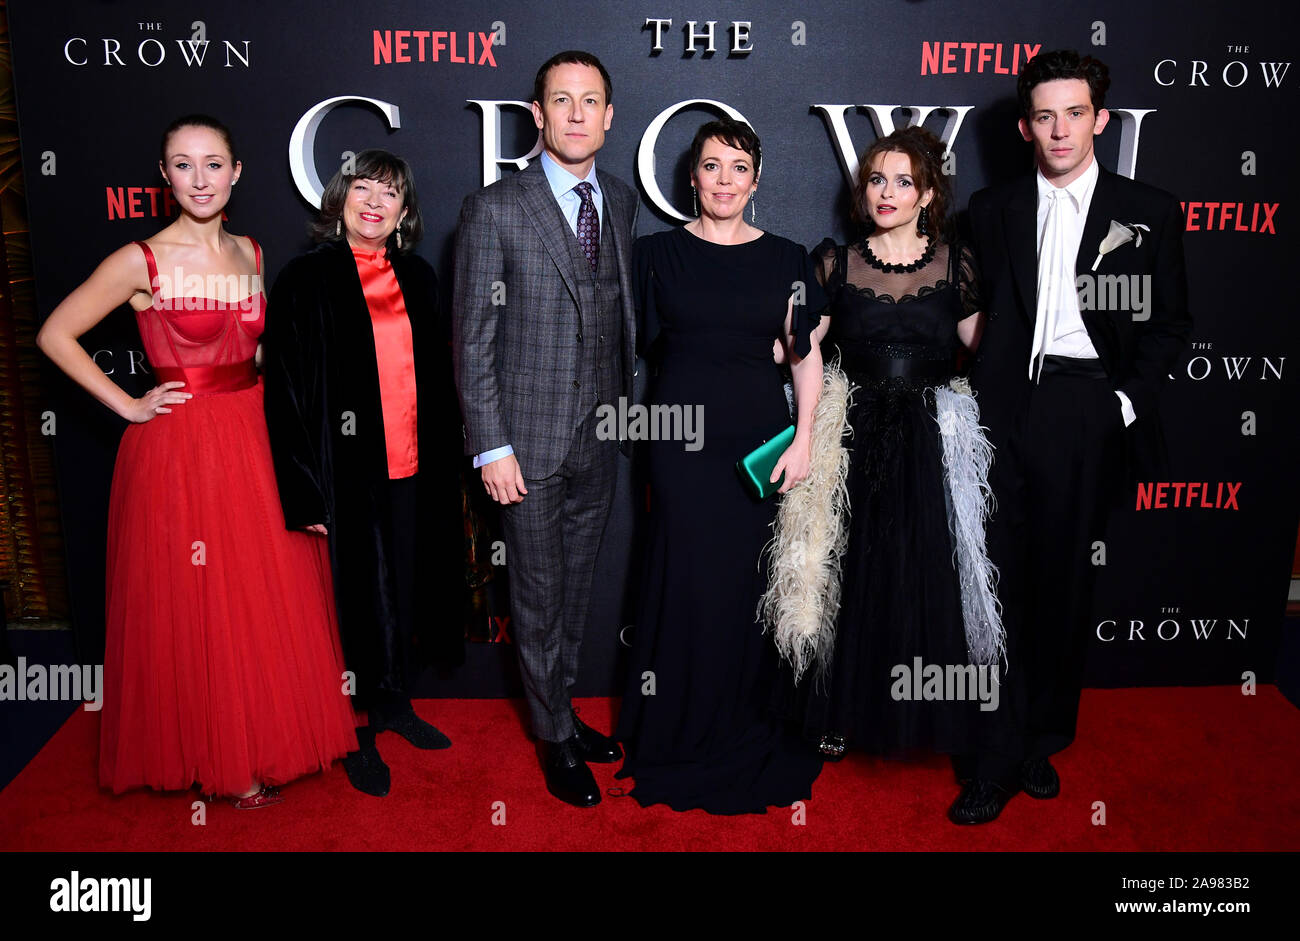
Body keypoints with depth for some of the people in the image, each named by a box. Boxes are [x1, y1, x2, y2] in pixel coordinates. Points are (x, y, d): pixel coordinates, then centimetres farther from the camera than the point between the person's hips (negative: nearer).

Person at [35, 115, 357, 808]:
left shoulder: (251, 253, 7)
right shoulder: (141, 263, -9)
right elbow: (55, 335, -4)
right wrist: (127, 406, -7)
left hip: (255, 440, 5)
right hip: (180, 448, -5)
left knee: (266, 598, 11)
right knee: (195, 608, 5)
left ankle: (267, 738, 30)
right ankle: (220, 759, 21)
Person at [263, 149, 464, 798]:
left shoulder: (417, 278, 9)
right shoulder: (306, 280, -5)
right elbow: (287, 391, -8)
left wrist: (441, 462, 11)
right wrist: (305, 492, -13)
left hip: (410, 470, 5)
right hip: (345, 470, -4)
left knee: (403, 590, 14)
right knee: (353, 596, 5)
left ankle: (393, 703, 34)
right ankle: (355, 733, 21)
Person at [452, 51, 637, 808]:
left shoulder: (621, 201, 7)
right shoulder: (495, 210, -10)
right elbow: (473, 338, -10)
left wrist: (628, 403, 10)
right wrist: (491, 447, -13)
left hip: (601, 436, 5)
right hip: (531, 439, -5)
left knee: (577, 587, 17)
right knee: (540, 595, 8)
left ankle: (563, 708, 35)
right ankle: (556, 737, 25)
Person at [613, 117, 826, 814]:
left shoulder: (786, 259, 7)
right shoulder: (658, 253, 5)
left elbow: (808, 357, 6)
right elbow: (632, 345, 8)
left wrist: (804, 439, -3)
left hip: (761, 438, 1)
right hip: (682, 436, -1)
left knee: (747, 580, 7)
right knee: (687, 580, 1)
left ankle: (744, 730, 26)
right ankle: (680, 736, 20)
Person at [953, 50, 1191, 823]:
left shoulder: (1148, 212, 8)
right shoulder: (994, 209, 12)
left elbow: (1169, 323, 7)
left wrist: (1130, 400, -5)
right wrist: (973, 400, -2)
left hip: (1085, 411, 0)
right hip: (1002, 409, 1)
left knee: (1064, 581, 7)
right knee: (1001, 579, -2)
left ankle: (1042, 743, 23)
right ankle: (999, 763, 8)